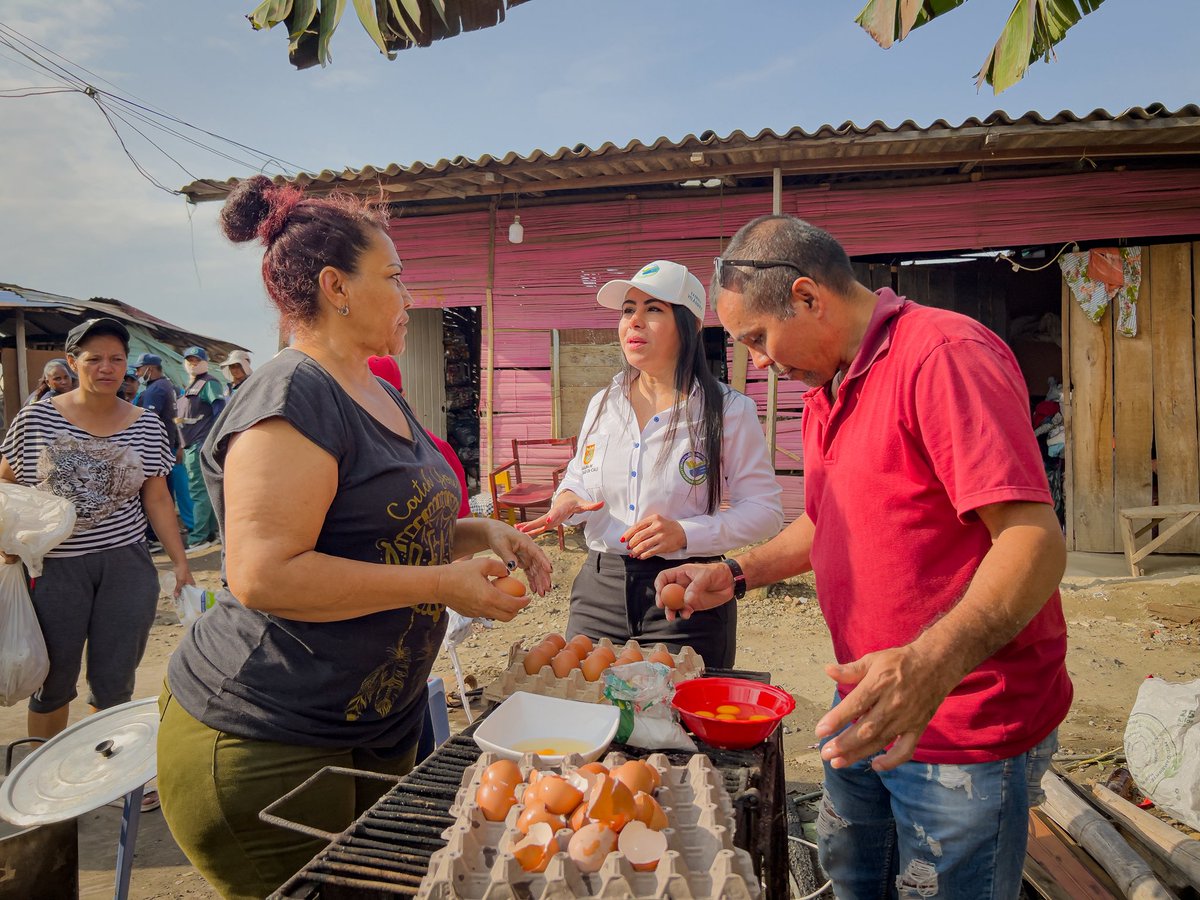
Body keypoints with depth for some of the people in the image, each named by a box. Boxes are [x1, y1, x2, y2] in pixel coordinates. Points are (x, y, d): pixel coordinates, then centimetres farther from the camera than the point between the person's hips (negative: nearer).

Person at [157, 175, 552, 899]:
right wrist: (443, 584, -23)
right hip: (268, 745, -9)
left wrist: (479, 534, 2)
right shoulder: (292, 396, -19)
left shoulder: (380, 394, 12)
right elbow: (264, 575, -28)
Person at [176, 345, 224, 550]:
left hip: (201, 444, -10)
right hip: (191, 445, 10)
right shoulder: (189, 387, 22)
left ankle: (198, 538, -8)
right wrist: (182, 446, 19)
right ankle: (209, 532, 19)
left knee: (199, 490, -9)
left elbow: (220, 410, -15)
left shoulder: (209, 383, -6)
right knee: (205, 490, 12)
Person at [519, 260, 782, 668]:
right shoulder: (603, 404, 7)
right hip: (599, 592, 4)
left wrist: (685, 533, -20)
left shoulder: (729, 410, -7)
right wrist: (568, 499, -5)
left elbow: (764, 509, -6)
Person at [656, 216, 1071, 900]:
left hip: (966, 733, -8)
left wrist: (932, 664, -41)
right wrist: (737, 575, 7)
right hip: (866, 713, 8)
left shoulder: (945, 354, -20)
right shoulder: (826, 391, 10)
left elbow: (1036, 540, -27)